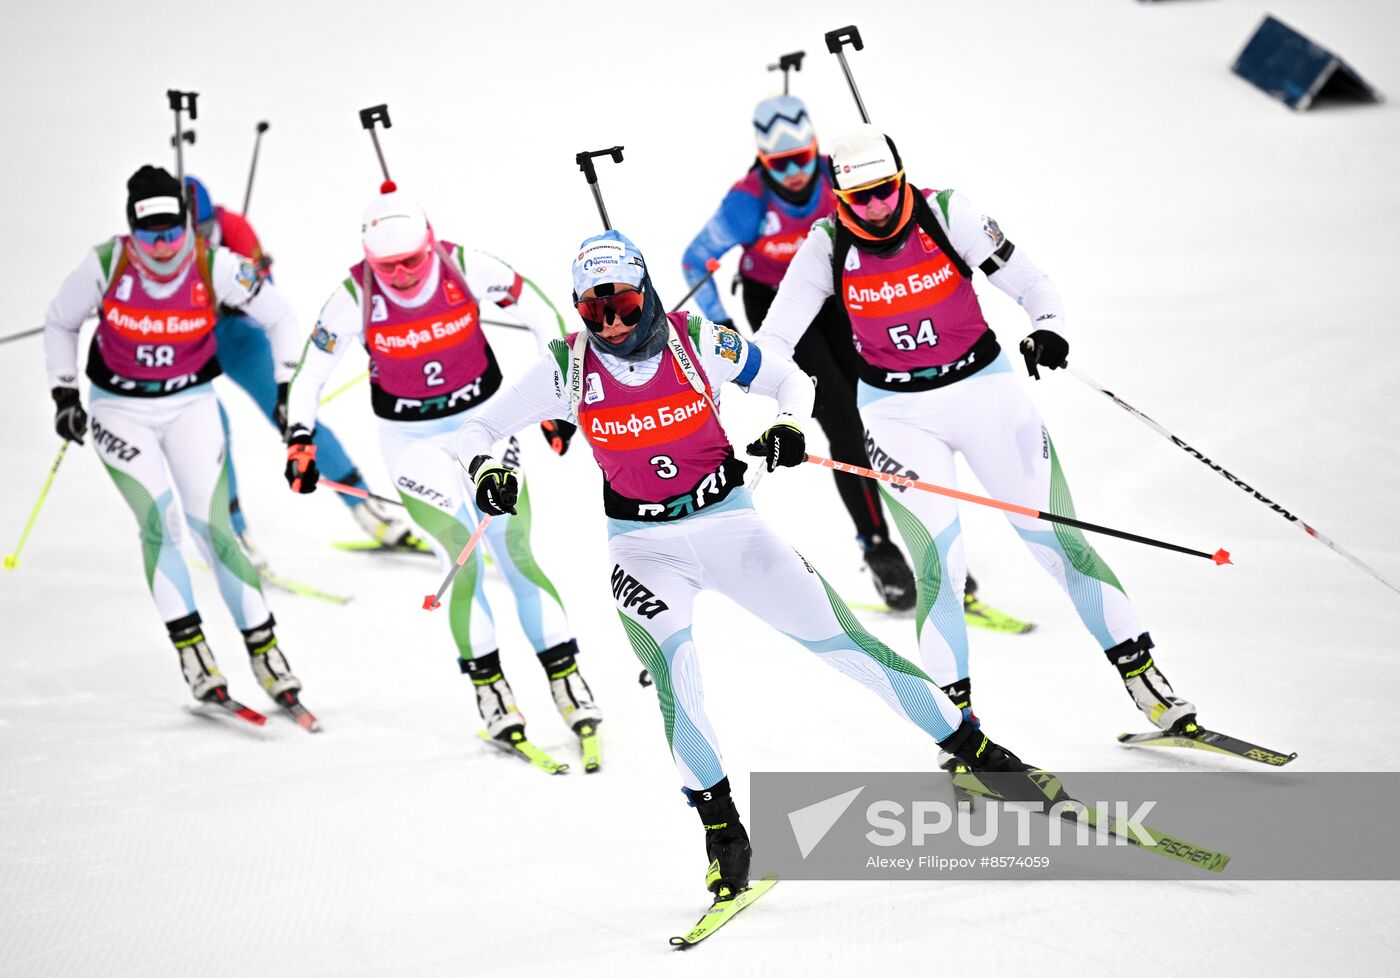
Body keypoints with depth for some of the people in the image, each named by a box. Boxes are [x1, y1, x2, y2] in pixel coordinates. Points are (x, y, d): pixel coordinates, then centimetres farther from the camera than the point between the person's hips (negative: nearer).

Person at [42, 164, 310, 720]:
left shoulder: (216, 267, -16)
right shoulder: (106, 265, -16)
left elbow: (279, 317, -2)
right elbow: (59, 324, 3)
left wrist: (289, 391, -8)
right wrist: (64, 394, -2)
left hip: (191, 404, 0)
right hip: (120, 409, 0)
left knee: (211, 525, -10)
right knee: (158, 519, -18)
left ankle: (264, 650, -3)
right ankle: (192, 652, -14)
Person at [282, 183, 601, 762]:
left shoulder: (466, 268, -18)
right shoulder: (355, 298, -18)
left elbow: (540, 315, -5)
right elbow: (310, 374, -5)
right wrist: (300, 442, -13)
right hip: (412, 439, -1)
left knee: (519, 554, -4)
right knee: (461, 561, -9)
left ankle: (568, 681, 2)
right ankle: (491, 693, 2)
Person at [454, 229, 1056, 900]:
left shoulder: (697, 341, -11)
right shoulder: (568, 367, -10)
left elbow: (790, 379, 3)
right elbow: (480, 427, -2)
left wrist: (790, 426, -18)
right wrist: (486, 470, -24)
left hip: (728, 524, 0)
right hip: (644, 547, 0)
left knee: (840, 638, -4)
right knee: (673, 675, -24)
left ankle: (976, 751, 7)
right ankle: (723, 834, -13)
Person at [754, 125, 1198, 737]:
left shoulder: (945, 214, -13)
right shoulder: (827, 247, -10)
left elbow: (1029, 282, -7)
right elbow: (774, 339, -10)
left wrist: (1048, 327, -28)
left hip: (983, 387, 0)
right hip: (898, 411, 0)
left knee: (1058, 539, -1)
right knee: (939, 566, -13)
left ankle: (1143, 676, 10)